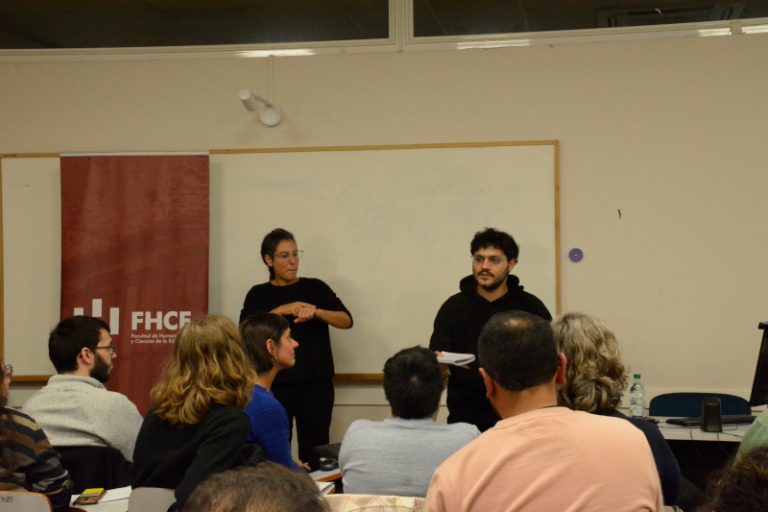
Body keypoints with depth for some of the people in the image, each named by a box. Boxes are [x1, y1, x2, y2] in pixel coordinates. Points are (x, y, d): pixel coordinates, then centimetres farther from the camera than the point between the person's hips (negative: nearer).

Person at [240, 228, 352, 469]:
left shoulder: (315, 288, 9)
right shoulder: (259, 294, 8)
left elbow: (346, 320, -1)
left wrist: (316, 312, -18)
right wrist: (283, 310, -18)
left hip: (316, 382, 1)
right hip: (275, 383, 0)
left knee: (314, 451, -1)